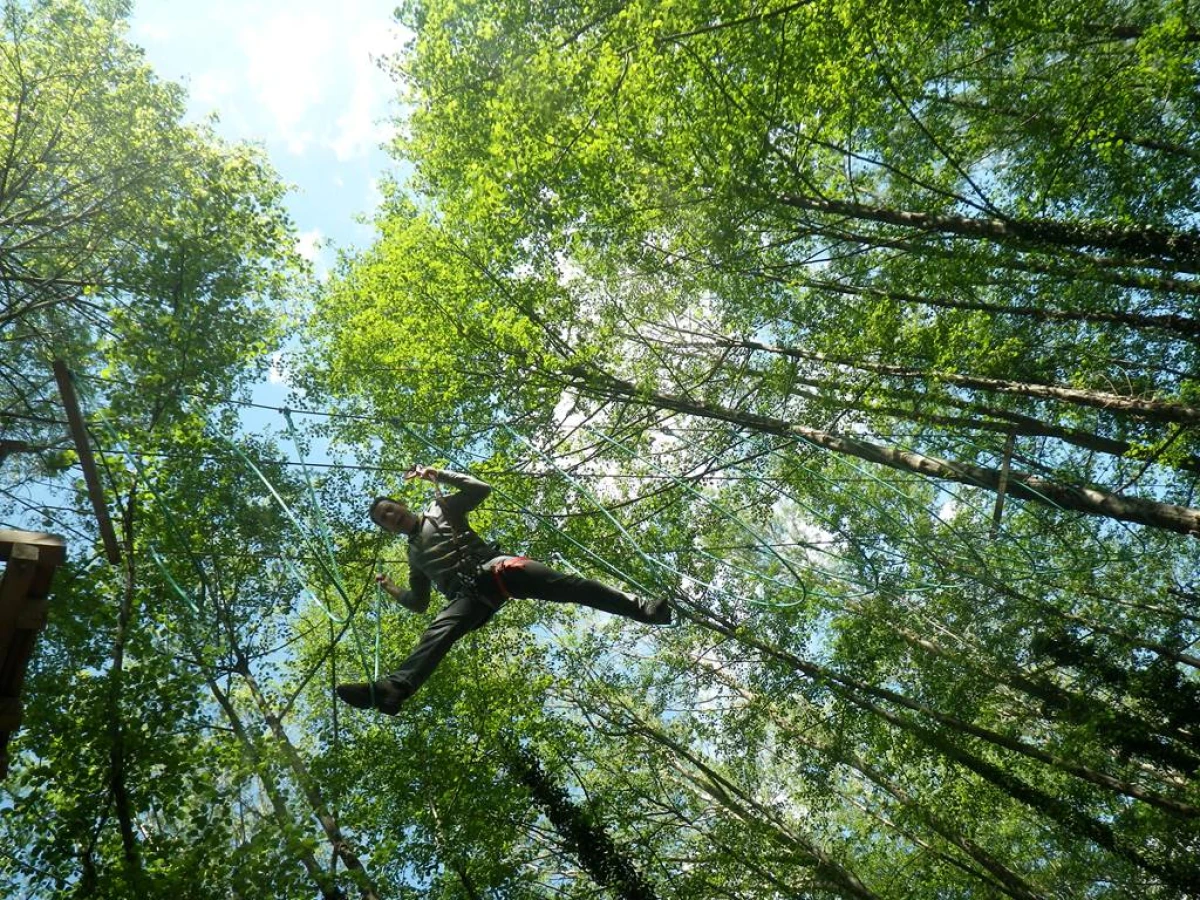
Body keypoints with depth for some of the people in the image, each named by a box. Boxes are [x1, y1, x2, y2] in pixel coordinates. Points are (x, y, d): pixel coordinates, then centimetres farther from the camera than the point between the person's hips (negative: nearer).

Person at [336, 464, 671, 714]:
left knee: (568, 585, -22)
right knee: (437, 632, -29)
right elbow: (419, 602, 33)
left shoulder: (441, 508, 23)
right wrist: (392, 589, 16)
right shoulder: (414, 554, 32)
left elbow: (481, 489, 10)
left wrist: (437, 475, 10)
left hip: (493, 568, -1)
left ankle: (640, 609, -26)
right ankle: (393, 689, -56)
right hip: (469, 596, 2)